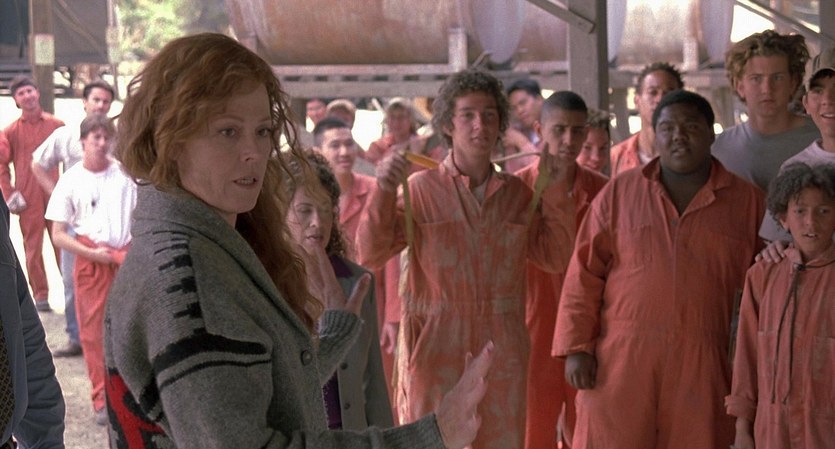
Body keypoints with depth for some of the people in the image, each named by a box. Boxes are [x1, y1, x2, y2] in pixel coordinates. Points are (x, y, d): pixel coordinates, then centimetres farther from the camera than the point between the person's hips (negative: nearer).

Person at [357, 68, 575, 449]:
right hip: (435, 347, -3)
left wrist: (556, 195, 2)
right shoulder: (421, 189, -3)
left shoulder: (515, 192, 9)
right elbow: (371, 255, -8)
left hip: (502, 350, 3)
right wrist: (383, 192, -20)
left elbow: (554, 257, 9)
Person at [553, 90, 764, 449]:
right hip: (621, 362, 0)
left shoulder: (748, 201, 7)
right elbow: (584, 274, 5)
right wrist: (576, 347, -3)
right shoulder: (619, 192, 7)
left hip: (703, 369, 0)